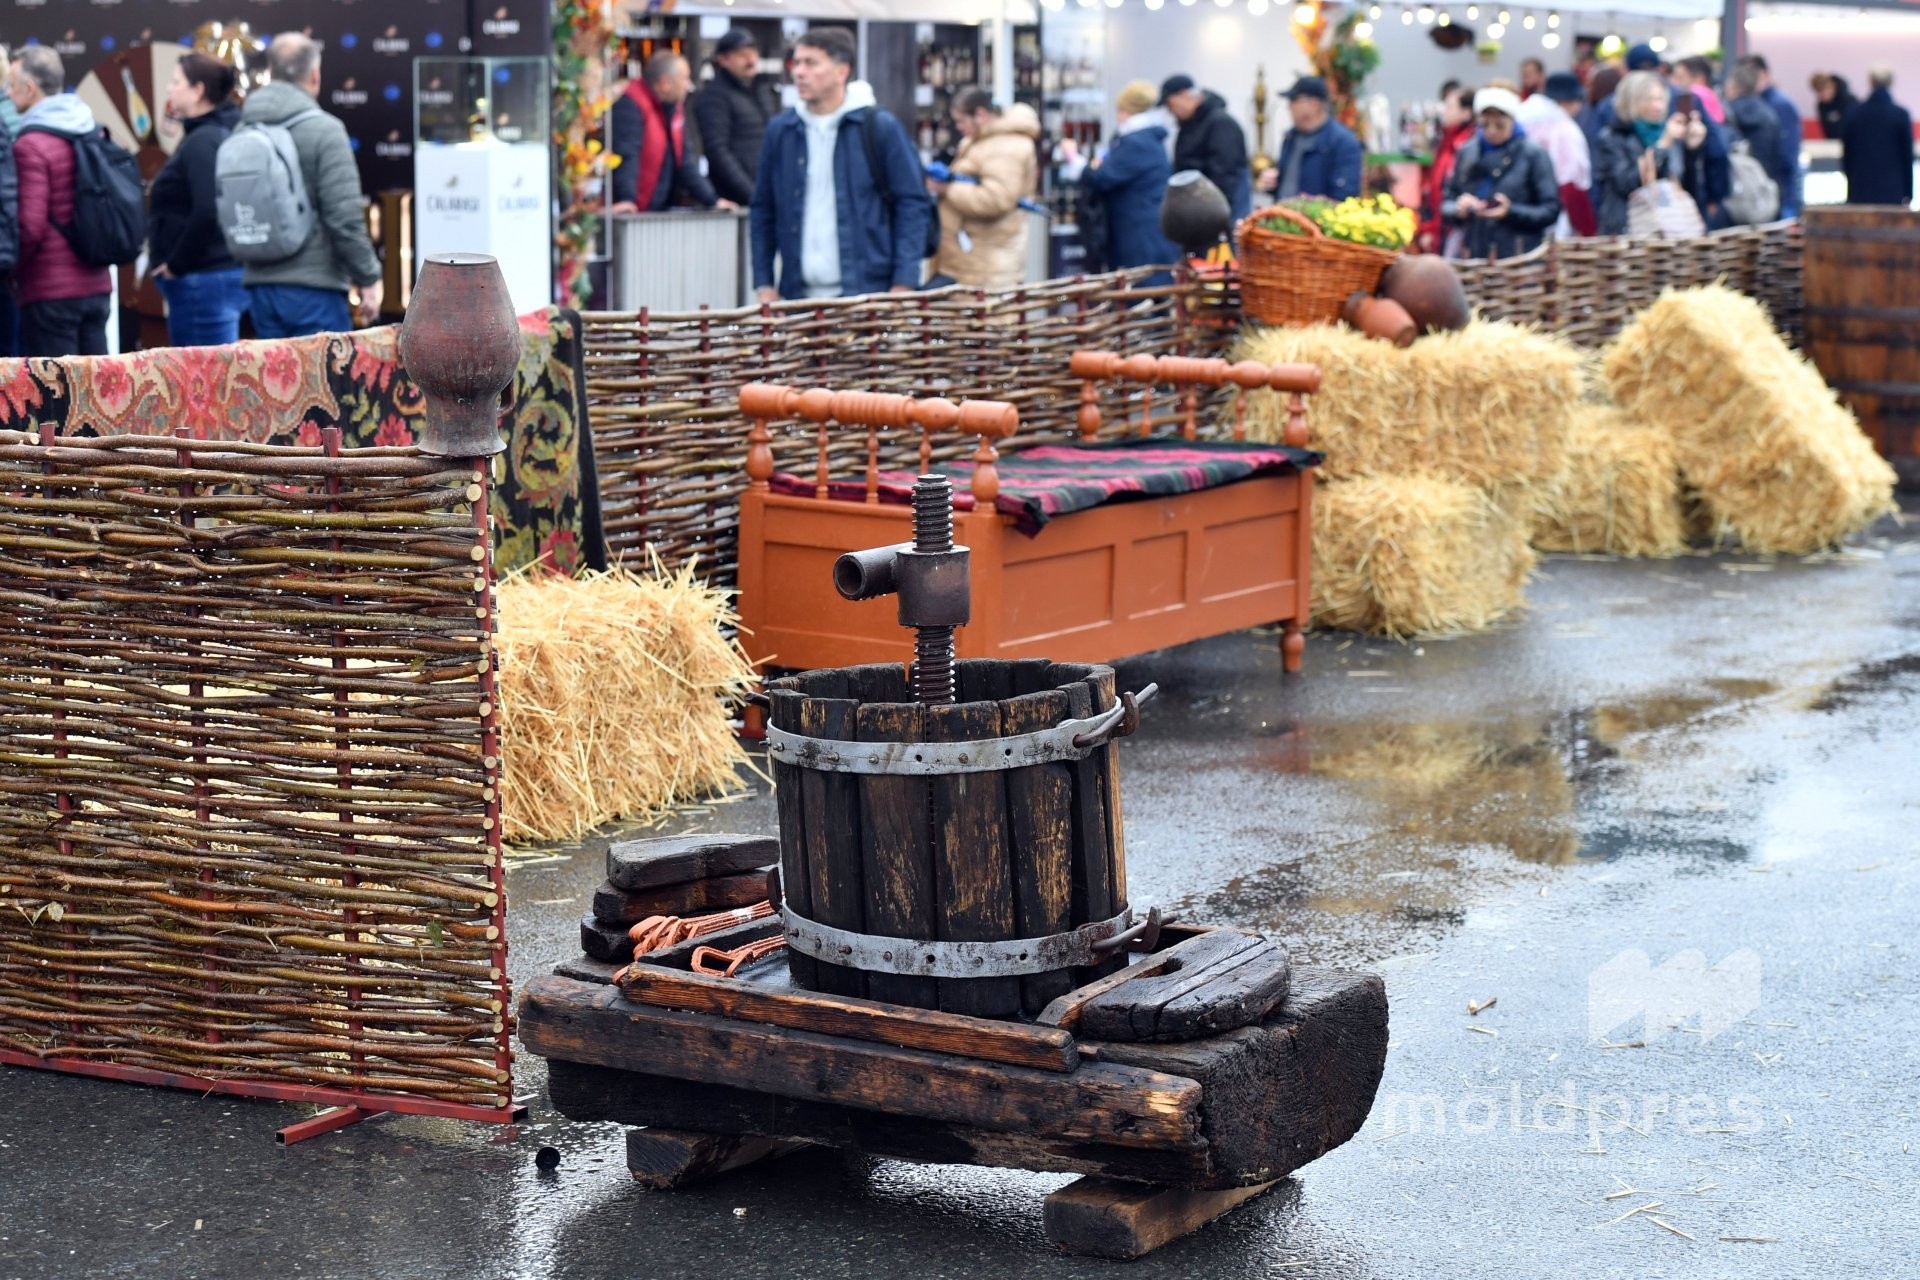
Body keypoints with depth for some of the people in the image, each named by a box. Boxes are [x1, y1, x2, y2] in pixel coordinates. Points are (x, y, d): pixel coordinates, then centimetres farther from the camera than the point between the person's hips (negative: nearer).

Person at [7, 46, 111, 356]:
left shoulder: (30, 146, -13)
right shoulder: (92, 135, 9)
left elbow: (30, 226, -17)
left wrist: (13, 272, -3)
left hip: (51, 291, -7)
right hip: (95, 284, 7)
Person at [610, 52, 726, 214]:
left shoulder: (674, 109, 14)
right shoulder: (630, 105, -14)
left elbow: (684, 162, 19)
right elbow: (625, 155, -26)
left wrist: (712, 200, 15)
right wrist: (626, 199, -38)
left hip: (664, 211, 8)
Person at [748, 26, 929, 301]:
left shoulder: (880, 128, -1)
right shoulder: (781, 130, 9)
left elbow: (913, 205, -2)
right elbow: (762, 211, 13)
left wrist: (903, 286, -10)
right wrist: (764, 284, 6)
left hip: (868, 295, -3)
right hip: (799, 296, 3)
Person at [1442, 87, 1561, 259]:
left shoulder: (1533, 154, -1)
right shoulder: (1468, 152, 10)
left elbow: (1551, 211, -4)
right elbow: (1446, 206, 14)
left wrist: (1511, 212, -17)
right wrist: (1459, 208, -9)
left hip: (1519, 261, -3)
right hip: (1471, 258, 3)